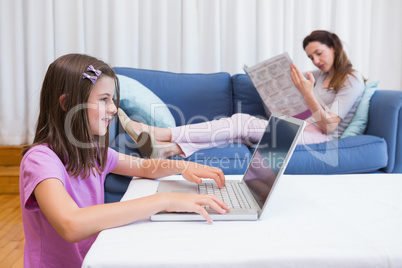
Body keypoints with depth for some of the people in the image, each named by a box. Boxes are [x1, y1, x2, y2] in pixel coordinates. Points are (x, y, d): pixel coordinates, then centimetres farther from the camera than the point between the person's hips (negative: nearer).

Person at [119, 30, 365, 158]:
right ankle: (170, 147, -36)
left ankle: (158, 133, -30)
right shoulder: (319, 76, 22)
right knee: (242, 124, -20)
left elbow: (328, 125, -11)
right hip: (302, 126, 7)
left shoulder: (352, 80, -1)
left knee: (242, 123, -25)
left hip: (322, 137, -7)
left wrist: (307, 93, -22)